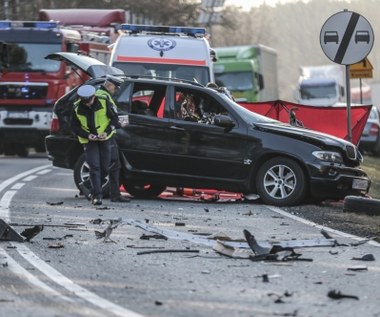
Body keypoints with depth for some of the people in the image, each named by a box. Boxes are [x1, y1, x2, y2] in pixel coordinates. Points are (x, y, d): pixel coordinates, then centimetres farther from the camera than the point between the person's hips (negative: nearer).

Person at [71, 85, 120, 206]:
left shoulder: (104, 103, -11)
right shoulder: (77, 108, -9)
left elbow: (114, 118, -2)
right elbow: (75, 127, 0)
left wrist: (106, 132, -16)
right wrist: (87, 135, -15)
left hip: (105, 139, 1)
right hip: (89, 140, -1)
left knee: (105, 167, 5)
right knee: (94, 167, -12)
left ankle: (95, 191, 25)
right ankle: (97, 196, -13)